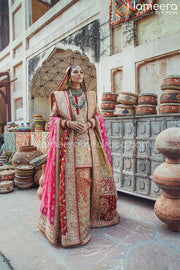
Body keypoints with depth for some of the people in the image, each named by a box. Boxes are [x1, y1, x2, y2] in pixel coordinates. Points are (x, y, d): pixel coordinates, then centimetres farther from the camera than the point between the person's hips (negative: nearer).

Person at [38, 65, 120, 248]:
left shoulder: (91, 95, 15)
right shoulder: (59, 96, 9)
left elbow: (97, 116, 14)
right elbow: (54, 118, 7)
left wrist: (89, 124, -7)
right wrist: (69, 123, -11)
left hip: (88, 142, 2)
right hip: (68, 143, -2)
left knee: (86, 179, 4)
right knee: (69, 179, -4)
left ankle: (89, 215, 23)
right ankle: (69, 221, 10)